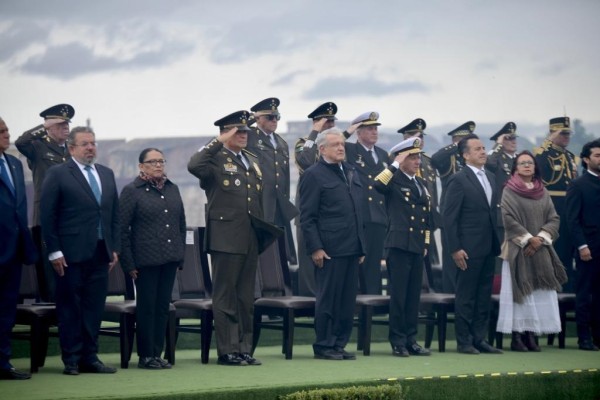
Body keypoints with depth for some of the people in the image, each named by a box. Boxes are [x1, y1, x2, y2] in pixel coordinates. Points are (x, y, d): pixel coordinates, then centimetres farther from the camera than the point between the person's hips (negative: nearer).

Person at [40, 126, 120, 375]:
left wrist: (115, 248, 9)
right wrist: (54, 251, -11)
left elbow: (114, 214, 17)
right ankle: (71, 359, 5)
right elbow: (47, 216, -5)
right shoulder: (58, 174, -2)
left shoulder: (107, 174, 15)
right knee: (70, 307, 0)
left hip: (100, 252, 5)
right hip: (71, 253, -5)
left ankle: (90, 357, 12)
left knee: (95, 307, 5)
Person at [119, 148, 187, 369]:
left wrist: (181, 255, 10)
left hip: (169, 259, 5)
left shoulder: (172, 189, 12)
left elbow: (181, 224, 17)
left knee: (163, 307, 7)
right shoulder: (132, 191, -3)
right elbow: (122, 229, -6)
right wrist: (128, 263, -10)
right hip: (146, 260, -5)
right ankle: (146, 356, 6)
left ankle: (157, 353, 13)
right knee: (146, 307, 0)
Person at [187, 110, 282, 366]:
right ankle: (227, 351, 1)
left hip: (251, 239, 7)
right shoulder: (216, 160, -5)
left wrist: (262, 230, 16)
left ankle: (244, 349, 16)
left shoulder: (253, 161, 18)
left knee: (246, 297, 10)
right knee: (225, 297, -2)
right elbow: (193, 166, -28)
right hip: (226, 238, -7)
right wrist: (218, 142, -22)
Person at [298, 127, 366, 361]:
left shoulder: (351, 172, 17)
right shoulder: (313, 175, -5)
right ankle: (324, 346, 5)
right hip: (329, 250, -7)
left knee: (348, 300, 8)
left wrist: (361, 245, 16)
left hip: (352, 248, 7)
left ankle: (340, 344, 14)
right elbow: (307, 217, -8)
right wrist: (315, 248, -15)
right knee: (328, 299, -2)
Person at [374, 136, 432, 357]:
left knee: (414, 296, 9)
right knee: (398, 295, -3)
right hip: (399, 245, -7)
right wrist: (396, 165, -21)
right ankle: (398, 342, 2)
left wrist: (426, 243, 18)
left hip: (418, 247, 7)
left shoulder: (422, 184, 18)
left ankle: (411, 340, 15)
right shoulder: (394, 180, -4)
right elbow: (378, 184, -28)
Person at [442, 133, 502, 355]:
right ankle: (464, 342, 5)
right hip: (469, 249, -7)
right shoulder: (458, 180, -9)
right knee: (466, 296, 0)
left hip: (488, 247, 7)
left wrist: (497, 243, 9)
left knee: (484, 296, 10)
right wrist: (455, 249, -15)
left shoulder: (490, 178, 13)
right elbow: (449, 216, -11)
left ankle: (480, 339, 16)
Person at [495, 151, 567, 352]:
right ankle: (516, 337, -4)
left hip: (540, 250, 4)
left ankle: (531, 336, 3)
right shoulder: (509, 191, 0)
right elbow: (509, 219, -9)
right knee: (519, 291, -5)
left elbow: (554, 219, 7)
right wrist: (528, 239, -14)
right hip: (517, 249, -4)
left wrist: (540, 238, -9)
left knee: (539, 293, 0)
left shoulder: (542, 192, 12)